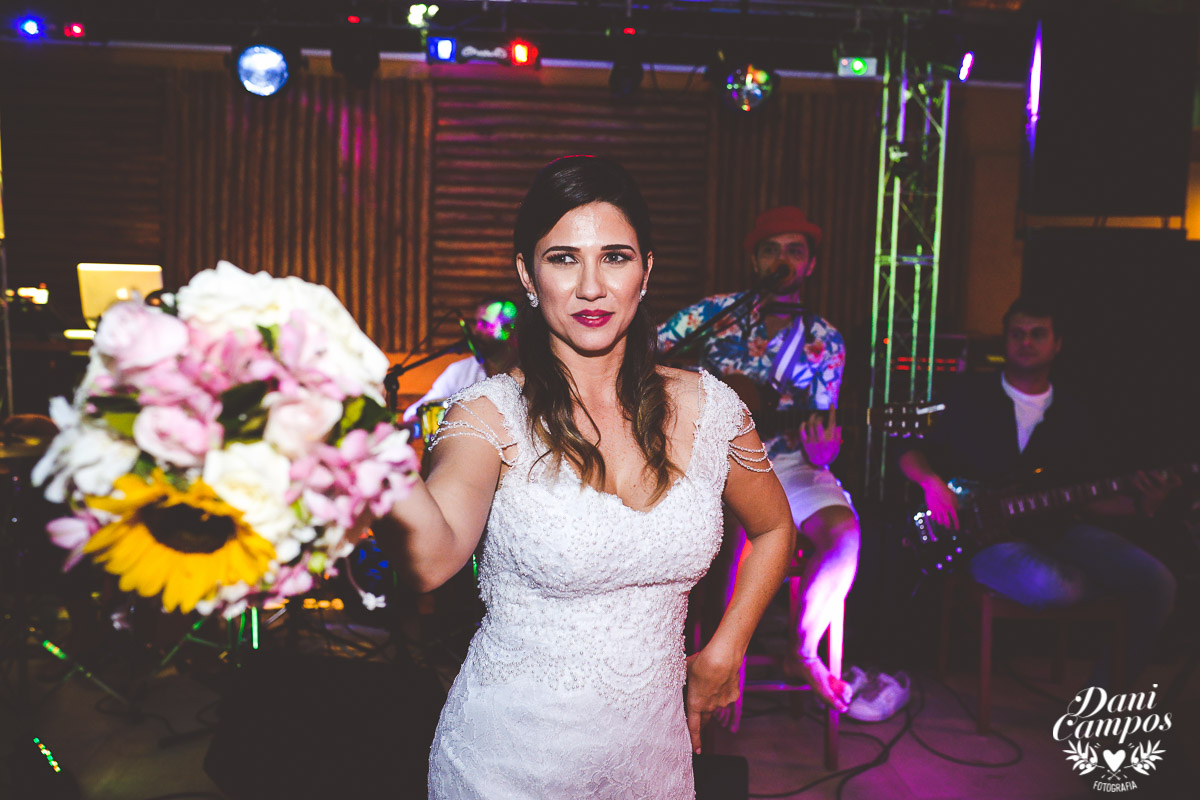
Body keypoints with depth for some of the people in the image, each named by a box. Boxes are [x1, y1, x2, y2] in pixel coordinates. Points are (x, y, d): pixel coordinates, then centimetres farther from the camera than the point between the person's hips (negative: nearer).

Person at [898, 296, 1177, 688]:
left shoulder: (1073, 413, 14)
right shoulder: (971, 395, 4)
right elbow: (910, 455, 6)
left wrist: (1139, 505, -4)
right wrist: (931, 481, -16)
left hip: (1054, 525, 4)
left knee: (1157, 584, -16)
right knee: (1046, 586, -36)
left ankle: (1107, 690, 5)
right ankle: (1105, 584, 3)